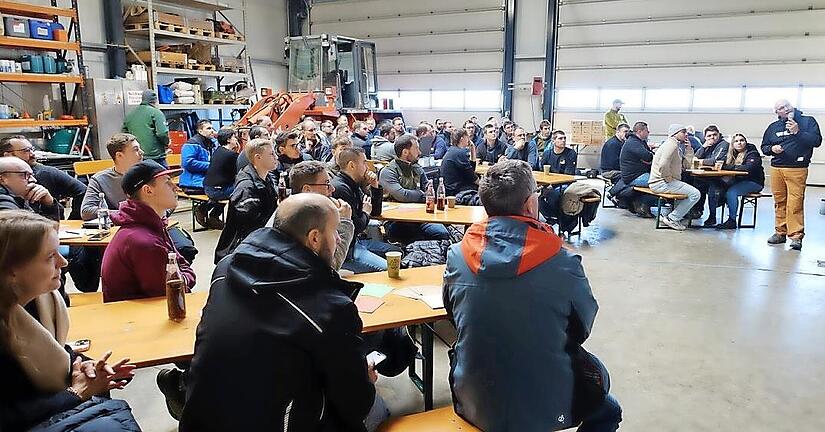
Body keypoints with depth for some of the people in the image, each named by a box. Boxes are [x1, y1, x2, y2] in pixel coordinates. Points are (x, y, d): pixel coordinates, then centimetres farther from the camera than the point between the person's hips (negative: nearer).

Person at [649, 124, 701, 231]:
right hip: (662, 183, -11)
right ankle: (672, 219, -6)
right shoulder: (671, 144, -13)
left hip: (660, 183, 11)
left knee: (690, 190, 27)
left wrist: (689, 149, 11)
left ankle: (674, 216, 16)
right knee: (695, 194, -12)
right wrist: (669, 179, -16)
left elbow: (686, 165, 18)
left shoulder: (677, 146, 21)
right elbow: (663, 166, -28)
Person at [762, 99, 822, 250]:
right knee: (780, 202, 7)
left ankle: (796, 236, -8)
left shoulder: (808, 121, 5)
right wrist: (772, 149, -2)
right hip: (776, 168, 4)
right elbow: (764, 146, 20)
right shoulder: (773, 126, 14)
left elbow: (816, 141, -4)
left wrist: (797, 132, -14)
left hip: (797, 169, -4)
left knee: (795, 203, -10)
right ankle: (780, 233, 15)